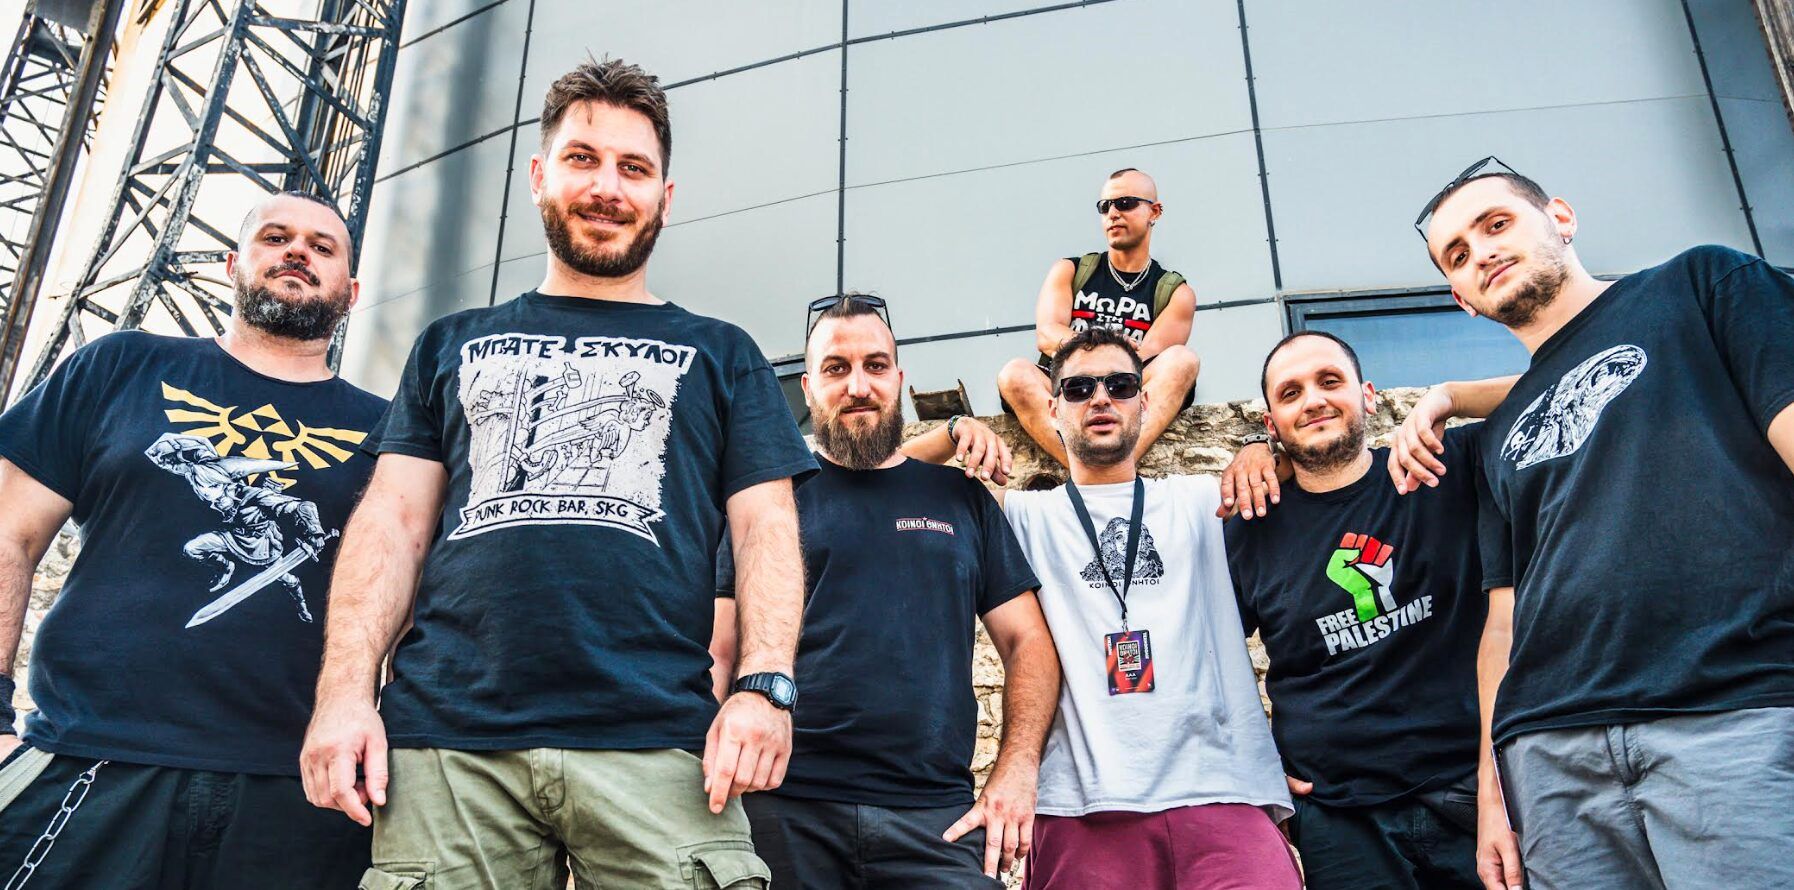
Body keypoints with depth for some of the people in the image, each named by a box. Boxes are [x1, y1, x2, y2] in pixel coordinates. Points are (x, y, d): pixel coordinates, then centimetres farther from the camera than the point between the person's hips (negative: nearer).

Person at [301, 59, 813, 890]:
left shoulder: (720, 355, 16)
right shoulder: (454, 345, 21)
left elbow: (766, 529, 7)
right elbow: (394, 521, 13)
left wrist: (765, 684, -8)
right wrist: (345, 689, 0)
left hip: (656, 745, -1)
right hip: (444, 741, 2)